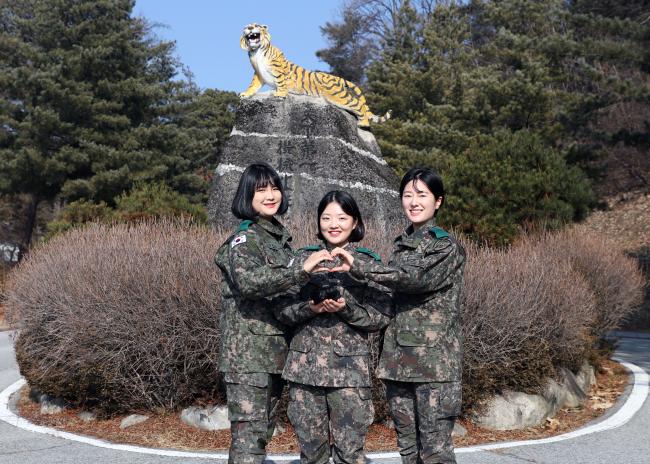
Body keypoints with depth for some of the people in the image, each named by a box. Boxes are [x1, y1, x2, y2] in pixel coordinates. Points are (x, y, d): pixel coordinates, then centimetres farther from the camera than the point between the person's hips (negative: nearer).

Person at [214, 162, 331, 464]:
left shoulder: (279, 238, 15)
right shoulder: (245, 238, -10)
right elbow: (248, 281, -29)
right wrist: (302, 269, -34)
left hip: (275, 354, 8)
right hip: (248, 354, -8)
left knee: (263, 435, 13)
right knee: (249, 438, -11)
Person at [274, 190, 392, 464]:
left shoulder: (369, 263, 2)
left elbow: (382, 317, -1)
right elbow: (281, 310, 4)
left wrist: (347, 308, -16)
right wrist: (310, 308, -14)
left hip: (350, 368, -2)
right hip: (305, 364, 2)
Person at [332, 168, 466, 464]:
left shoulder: (447, 246, -4)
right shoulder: (400, 245, 16)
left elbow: (417, 278, -21)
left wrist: (358, 266, -20)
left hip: (434, 361, -6)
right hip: (398, 360, 7)